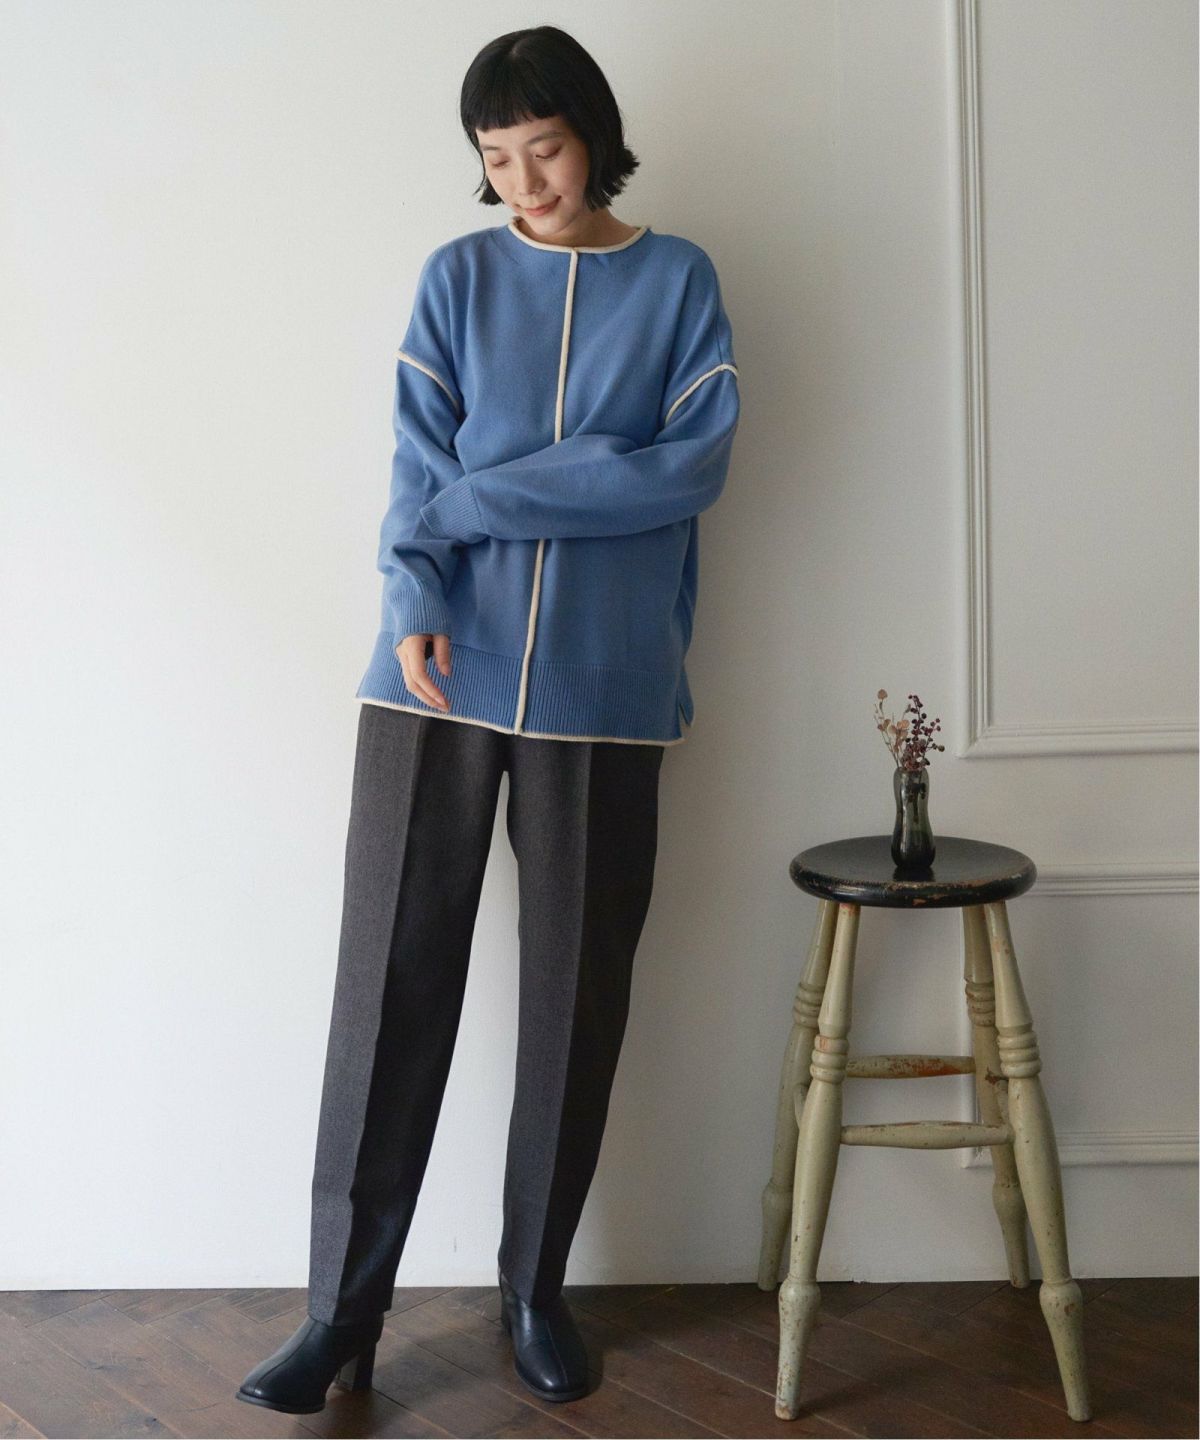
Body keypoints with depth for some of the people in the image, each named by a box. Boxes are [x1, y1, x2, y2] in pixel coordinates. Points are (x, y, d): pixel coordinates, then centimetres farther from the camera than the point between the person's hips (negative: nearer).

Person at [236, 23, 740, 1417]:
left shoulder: (678, 280, 8)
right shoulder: (458, 277, 10)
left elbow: (694, 464, -6)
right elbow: (418, 467, 1)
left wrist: (492, 494, -10)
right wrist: (413, 606, -17)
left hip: (602, 686, 0)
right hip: (440, 677, 0)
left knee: (576, 993, 6)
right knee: (389, 983, -2)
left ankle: (537, 1286, 23)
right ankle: (343, 1307, 10)